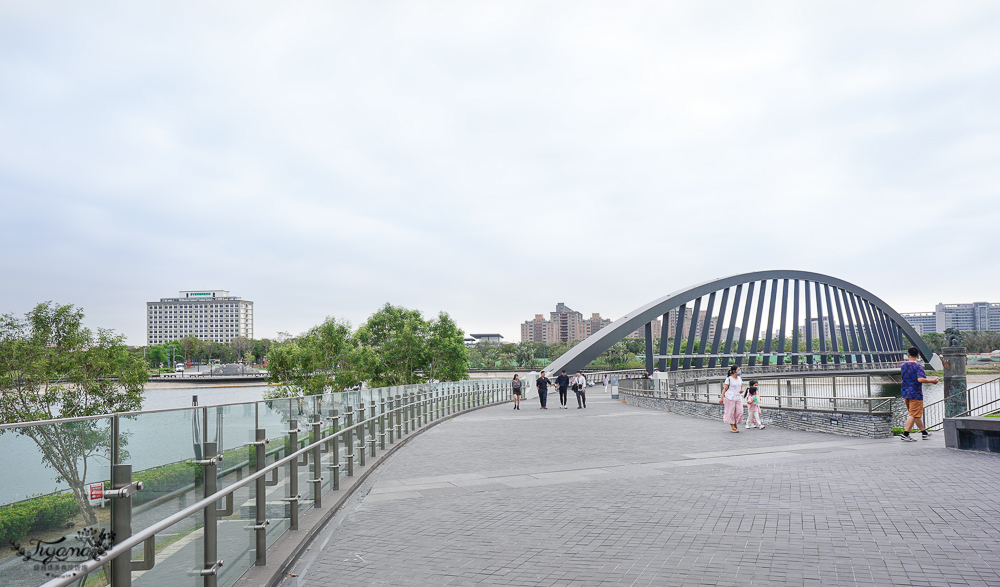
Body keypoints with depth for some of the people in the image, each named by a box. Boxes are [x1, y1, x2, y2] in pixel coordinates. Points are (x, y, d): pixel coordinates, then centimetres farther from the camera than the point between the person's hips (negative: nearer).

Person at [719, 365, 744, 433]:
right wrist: (721, 398, -8)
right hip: (730, 398, -6)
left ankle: (735, 424, 19)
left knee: (739, 412, 0)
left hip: (738, 398, 6)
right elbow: (725, 389, -5)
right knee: (731, 412, -1)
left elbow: (741, 387, 24)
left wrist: (742, 390, -1)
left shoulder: (739, 379, 11)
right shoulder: (729, 379, -6)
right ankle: (733, 428, 6)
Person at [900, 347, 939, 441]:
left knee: (916, 414, 18)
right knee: (914, 415, -3)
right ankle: (905, 435, -10)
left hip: (905, 393, 7)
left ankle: (924, 432, 31)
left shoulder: (903, 365, 7)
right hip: (915, 393, -7)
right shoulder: (918, 366, -12)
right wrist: (932, 381, -14)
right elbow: (920, 379, -25)